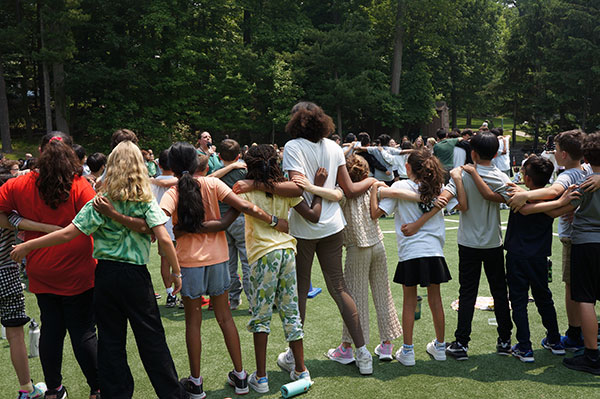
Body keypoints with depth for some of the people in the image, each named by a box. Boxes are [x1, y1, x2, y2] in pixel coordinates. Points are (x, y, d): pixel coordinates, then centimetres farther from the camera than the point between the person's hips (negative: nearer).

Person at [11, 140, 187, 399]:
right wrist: (176, 272, -3)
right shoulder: (146, 201, -4)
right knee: (151, 338, 8)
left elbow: (68, 234, -10)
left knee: (110, 339, 11)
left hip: (106, 274, 0)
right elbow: (164, 239, -13)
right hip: (135, 274, 0)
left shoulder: (99, 203, -4)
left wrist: (27, 246, -1)